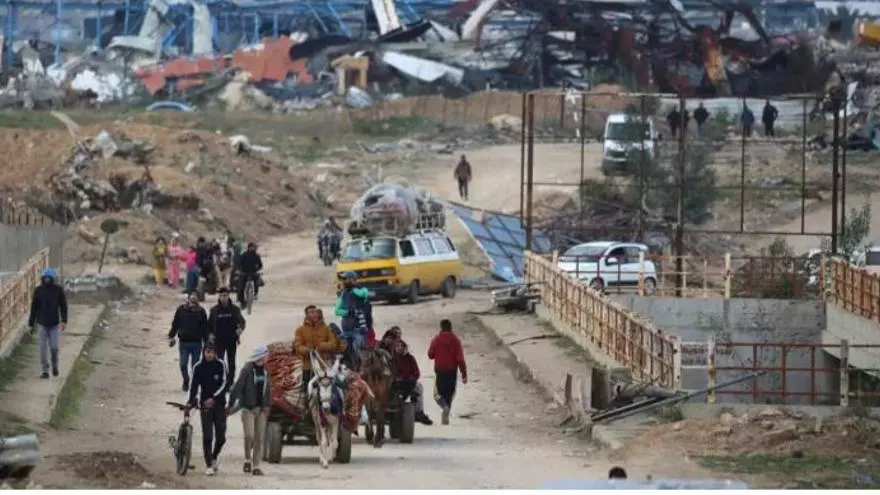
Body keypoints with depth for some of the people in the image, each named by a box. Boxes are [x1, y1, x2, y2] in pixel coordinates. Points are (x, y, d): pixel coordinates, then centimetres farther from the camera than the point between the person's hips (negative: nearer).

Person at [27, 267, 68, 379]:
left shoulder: (58, 290, -3)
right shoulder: (38, 290, -1)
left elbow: (63, 306, -2)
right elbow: (33, 308, 4)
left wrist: (64, 321, -12)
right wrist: (31, 324, 5)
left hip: (55, 324, -1)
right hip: (42, 324, 1)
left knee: (54, 347, -5)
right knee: (43, 348, 0)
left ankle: (54, 364, 23)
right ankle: (44, 370, 9)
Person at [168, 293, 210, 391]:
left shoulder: (201, 311, -1)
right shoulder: (181, 309, 0)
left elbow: (205, 328, 5)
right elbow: (175, 324, 9)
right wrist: (171, 336, 4)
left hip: (196, 342, 0)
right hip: (184, 342, 0)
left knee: (195, 364, 5)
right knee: (183, 364, -2)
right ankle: (186, 381, 21)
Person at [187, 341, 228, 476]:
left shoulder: (220, 365, -3)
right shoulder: (198, 367, 0)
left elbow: (224, 384, -7)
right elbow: (194, 385, 3)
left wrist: (214, 398, -18)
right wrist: (191, 401, -9)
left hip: (219, 404, 0)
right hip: (205, 405, 0)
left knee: (221, 437, 0)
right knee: (207, 437, -7)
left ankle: (214, 457, 27)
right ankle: (209, 466, -3)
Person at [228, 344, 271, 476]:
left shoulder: (265, 371, 8)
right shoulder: (247, 370, -10)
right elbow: (237, 387, -11)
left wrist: (267, 406, 5)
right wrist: (231, 405, -13)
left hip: (261, 409, 5)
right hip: (248, 408, -5)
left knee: (259, 438, 4)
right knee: (249, 435, -15)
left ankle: (256, 466, 10)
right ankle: (247, 460, 7)